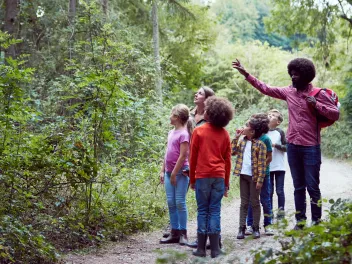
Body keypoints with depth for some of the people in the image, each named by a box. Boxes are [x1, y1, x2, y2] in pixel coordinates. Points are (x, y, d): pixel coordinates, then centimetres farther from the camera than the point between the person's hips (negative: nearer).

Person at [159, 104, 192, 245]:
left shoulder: (183, 134, -12)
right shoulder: (171, 132, 14)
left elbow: (183, 155, -15)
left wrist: (174, 173, -15)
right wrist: (163, 171, 15)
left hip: (180, 172, -8)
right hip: (169, 172, 8)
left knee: (180, 202, -5)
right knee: (171, 203, 7)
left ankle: (183, 233, 2)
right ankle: (174, 232, 12)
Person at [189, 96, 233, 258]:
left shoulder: (199, 131, -1)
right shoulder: (224, 134, 6)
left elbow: (193, 157, 1)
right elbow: (227, 160, 8)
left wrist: (192, 179, 10)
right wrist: (226, 182, 15)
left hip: (202, 176, -2)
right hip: (219, 177, 2)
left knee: (203, 211, 3)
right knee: (215, 211, 4)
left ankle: (201, 248, 3)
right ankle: (215, 249, 2)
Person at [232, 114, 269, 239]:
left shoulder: (260, 144, -11)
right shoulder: (243, 141, 9)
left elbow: (262, 163, -13)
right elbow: (233, 152, 4)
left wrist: (260, 180, -17)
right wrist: (236, 137, 3)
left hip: (254, 177, -6)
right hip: (243, 175, 6)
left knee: (255, 203, 5)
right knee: (244, 203, 8)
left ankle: (256, 228, 14)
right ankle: (242, 228, 10)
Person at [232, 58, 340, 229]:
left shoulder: (318, 94, -6)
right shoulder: (288, 91, 6)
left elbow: (335, 114, -9)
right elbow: (265, 88, 13)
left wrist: (316, 104, -19)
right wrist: (245, 74, 11)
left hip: (311, 147, -4)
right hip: (293, 146, 5)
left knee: (312, 187, -1)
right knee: (298, 187, 11)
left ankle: (316, 222, 7)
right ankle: (300, 221, 18)